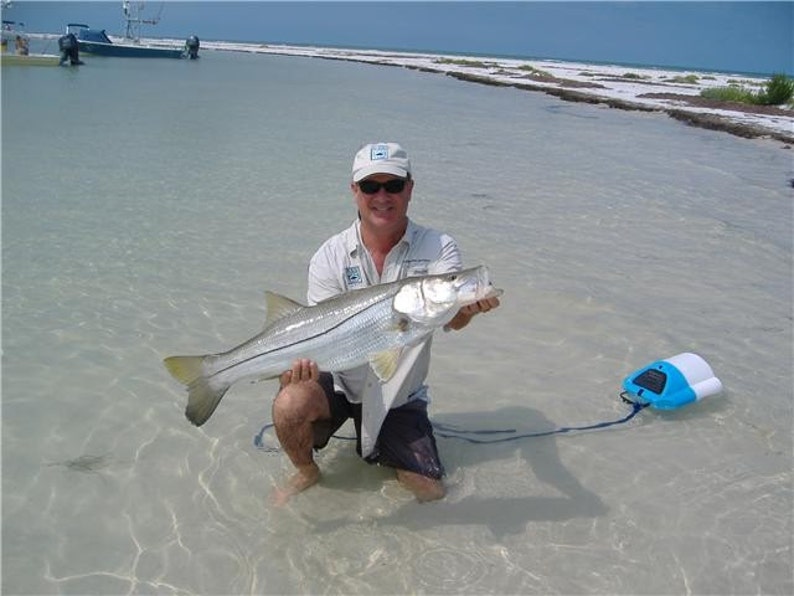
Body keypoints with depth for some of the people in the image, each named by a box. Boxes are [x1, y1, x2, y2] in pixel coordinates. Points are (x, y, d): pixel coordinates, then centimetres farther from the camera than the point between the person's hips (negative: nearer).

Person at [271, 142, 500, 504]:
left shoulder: (438, 249, -12)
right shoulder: (331, 257, -12)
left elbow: (452, 318, -28)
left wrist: (468, 308, -53)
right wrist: (302, 362, -41)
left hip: (400, 395, 1)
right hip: (340, 383, -1)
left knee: (429, 492, 0)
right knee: (289, 405, -30)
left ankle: (383, 451, 34)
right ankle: (306, 471, 5)